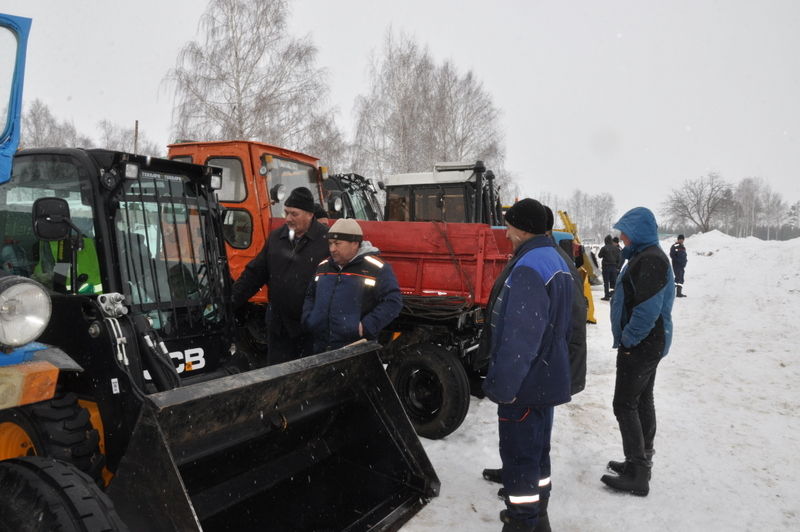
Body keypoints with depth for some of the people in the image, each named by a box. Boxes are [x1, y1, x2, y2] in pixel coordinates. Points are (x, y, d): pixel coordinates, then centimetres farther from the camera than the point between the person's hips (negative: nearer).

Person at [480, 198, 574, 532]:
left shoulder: (528, 268, -23)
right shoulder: (555, 261, 10)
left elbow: (519, 338, -28)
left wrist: (500, 385, -22)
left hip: (524, 383, -10)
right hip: (547, 378, 10)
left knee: (518, 457, 2)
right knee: (537, 451, 21)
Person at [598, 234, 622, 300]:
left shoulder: (604, 248, -13)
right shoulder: (616, 248, 3)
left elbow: (599, 256, -2)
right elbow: (619, 258, 7)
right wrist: (618, 267, 13)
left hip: (606, 266, -4)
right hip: (614, 267, 4)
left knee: (606, 282, 0)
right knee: (614, 281, 11)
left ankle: (606, 296, 0)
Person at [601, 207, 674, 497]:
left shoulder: (650, 260, -20)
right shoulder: (645, 256, 13)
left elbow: (648, 309, -27)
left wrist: (628, 338, -17)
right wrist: (628, 338, 14)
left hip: (639, 346, -11)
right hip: (648, 344, 11)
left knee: (624, 405, -5)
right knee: (642, 401, 17)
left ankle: (637, 475, 3)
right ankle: (642, 462, 30)